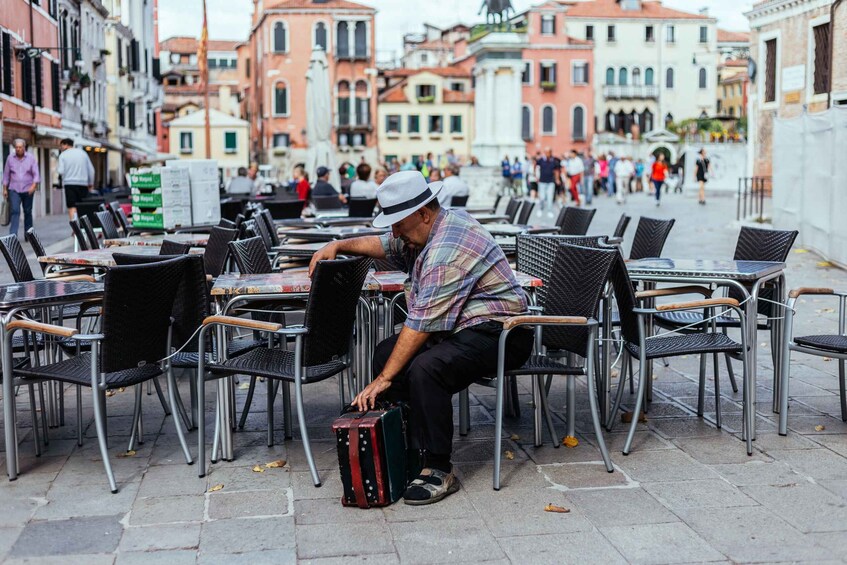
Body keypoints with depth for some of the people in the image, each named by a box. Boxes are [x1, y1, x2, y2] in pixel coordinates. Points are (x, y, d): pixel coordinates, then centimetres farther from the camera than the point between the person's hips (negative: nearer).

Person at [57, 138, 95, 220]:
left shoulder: (63, 155, 1)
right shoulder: (82, 153, 11)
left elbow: (61, 171, -8)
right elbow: (91, 170, 10)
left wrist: (57, 168, 15)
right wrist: (91, 183, 18)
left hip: (69, 183, -3)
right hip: (83, 183, 3)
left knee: (72, 207, -5)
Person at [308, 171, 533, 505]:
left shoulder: (447, 251, -24)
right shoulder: (427, 231, 9)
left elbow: (421, 324, -26)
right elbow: (385, 246, 29)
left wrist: (384, 380, -22)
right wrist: (339, 246, 12)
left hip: (498, 333, -11)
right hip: (462, 327, 11)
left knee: (425, 369, -32)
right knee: (387, 352, 2)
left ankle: (439, 470, -20)